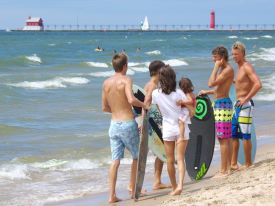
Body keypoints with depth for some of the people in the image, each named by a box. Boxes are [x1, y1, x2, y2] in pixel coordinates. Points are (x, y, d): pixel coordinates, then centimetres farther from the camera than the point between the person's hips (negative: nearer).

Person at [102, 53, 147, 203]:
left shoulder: (106, 83, 7)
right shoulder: (126, 80, -10)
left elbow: (105, 108, 14)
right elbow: (131, 100, -27)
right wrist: (143, 105, -9)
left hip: (114, 124, 5)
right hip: (128, 123, -5)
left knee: (115, 160, 4)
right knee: (137, 157, 14)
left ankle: (112, 195, -2)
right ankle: (133, 190, 20)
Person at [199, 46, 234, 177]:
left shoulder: (228, 70, -14)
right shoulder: (222, 69, 17)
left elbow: (211, 83, -22)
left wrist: (216, 67, -16)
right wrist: (207, 92, 21)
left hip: (223, 105, -11)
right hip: (219, 104, 11)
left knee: (223, 139, -9)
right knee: (225, 139, 13)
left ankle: (223, 171, -9)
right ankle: (228, 167, 18)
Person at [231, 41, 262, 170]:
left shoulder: (247, 67, -12)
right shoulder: (240, 68, 16)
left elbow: (258, 84, -25)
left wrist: (246, 99, -22)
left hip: (245, 105, -10)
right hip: (238, 105, 10)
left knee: (245, 135, -6)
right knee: (233, 134, 8)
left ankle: (248, 164, 0)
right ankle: (233, 164, 12)